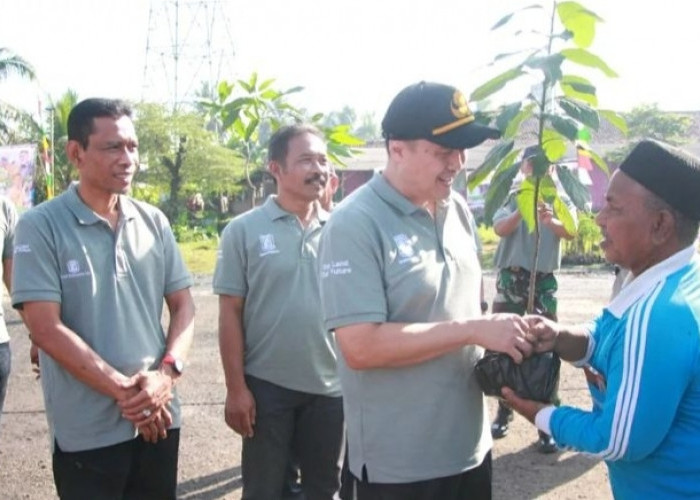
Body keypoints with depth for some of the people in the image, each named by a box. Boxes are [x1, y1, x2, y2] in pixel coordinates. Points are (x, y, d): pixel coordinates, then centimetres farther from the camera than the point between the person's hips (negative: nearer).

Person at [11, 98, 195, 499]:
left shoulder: (154, 222, 5)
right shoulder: (41, 226, -9)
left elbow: (184, 306, 7)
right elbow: (46, 329, -14)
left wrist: (166, 373, -10)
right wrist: (124, 390, -15)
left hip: (158, 419, 4)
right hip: (87, 432, -4)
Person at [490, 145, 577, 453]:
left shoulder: (560, 201, 4)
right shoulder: (511, 198, 4)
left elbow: (571, 232, -16)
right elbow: (500, 228, -15)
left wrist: (551, 222, -38)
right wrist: (522, 211, -36)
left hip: (544, 282, -1)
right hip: (510, 279, 1)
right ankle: (504, 411, 25)